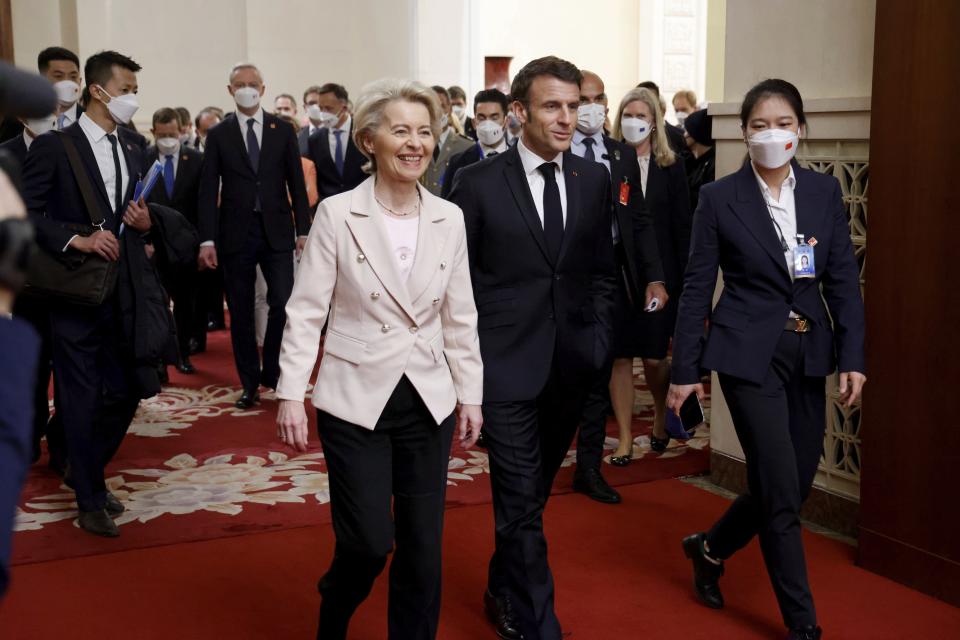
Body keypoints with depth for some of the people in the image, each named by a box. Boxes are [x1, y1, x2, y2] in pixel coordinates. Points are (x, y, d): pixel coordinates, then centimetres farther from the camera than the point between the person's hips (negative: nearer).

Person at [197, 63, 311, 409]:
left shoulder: (283, 130, 6)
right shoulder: (219, 134, 4)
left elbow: (296, 183, 7)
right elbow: (209, 189, 1)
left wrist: (303, 230, 1)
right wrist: (207, 240, -6)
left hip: (277, 231, 0)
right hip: (236, 234, 0)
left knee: (283, 304, -8)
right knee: (241, 313, 5)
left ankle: (272, 371, 12)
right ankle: (250, 383, 16)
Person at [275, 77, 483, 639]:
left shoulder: (450, 219, 2)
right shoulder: (336, 214, -7)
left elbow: (460, 317, 8)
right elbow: (306, 311, -6)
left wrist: (471, 395, 7)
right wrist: (291, 394, -11)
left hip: (427, 402, 3)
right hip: (356, 400, -3)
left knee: (422, 546, 7)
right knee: (369, 543, -1)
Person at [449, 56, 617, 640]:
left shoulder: (594, 180, 6)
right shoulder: (480, 182, -6)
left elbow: (602, 271, 12)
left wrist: (598, 344, 4)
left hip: (572, 368, 4)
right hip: (507, 366, -4)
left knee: (530, 496, 18)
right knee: (523, 507, -3)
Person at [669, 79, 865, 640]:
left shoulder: (825, 191, 4)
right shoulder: (720, 198, -5)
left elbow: (844, 279, 5)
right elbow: (697, 287, -3)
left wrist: (853, 356, -3)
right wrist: (686, 370, -4)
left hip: (808, 355, 5)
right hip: (749, 355, -4)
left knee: (794, 485, 11)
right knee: (782, 492, -3)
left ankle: (710, 548, 37)